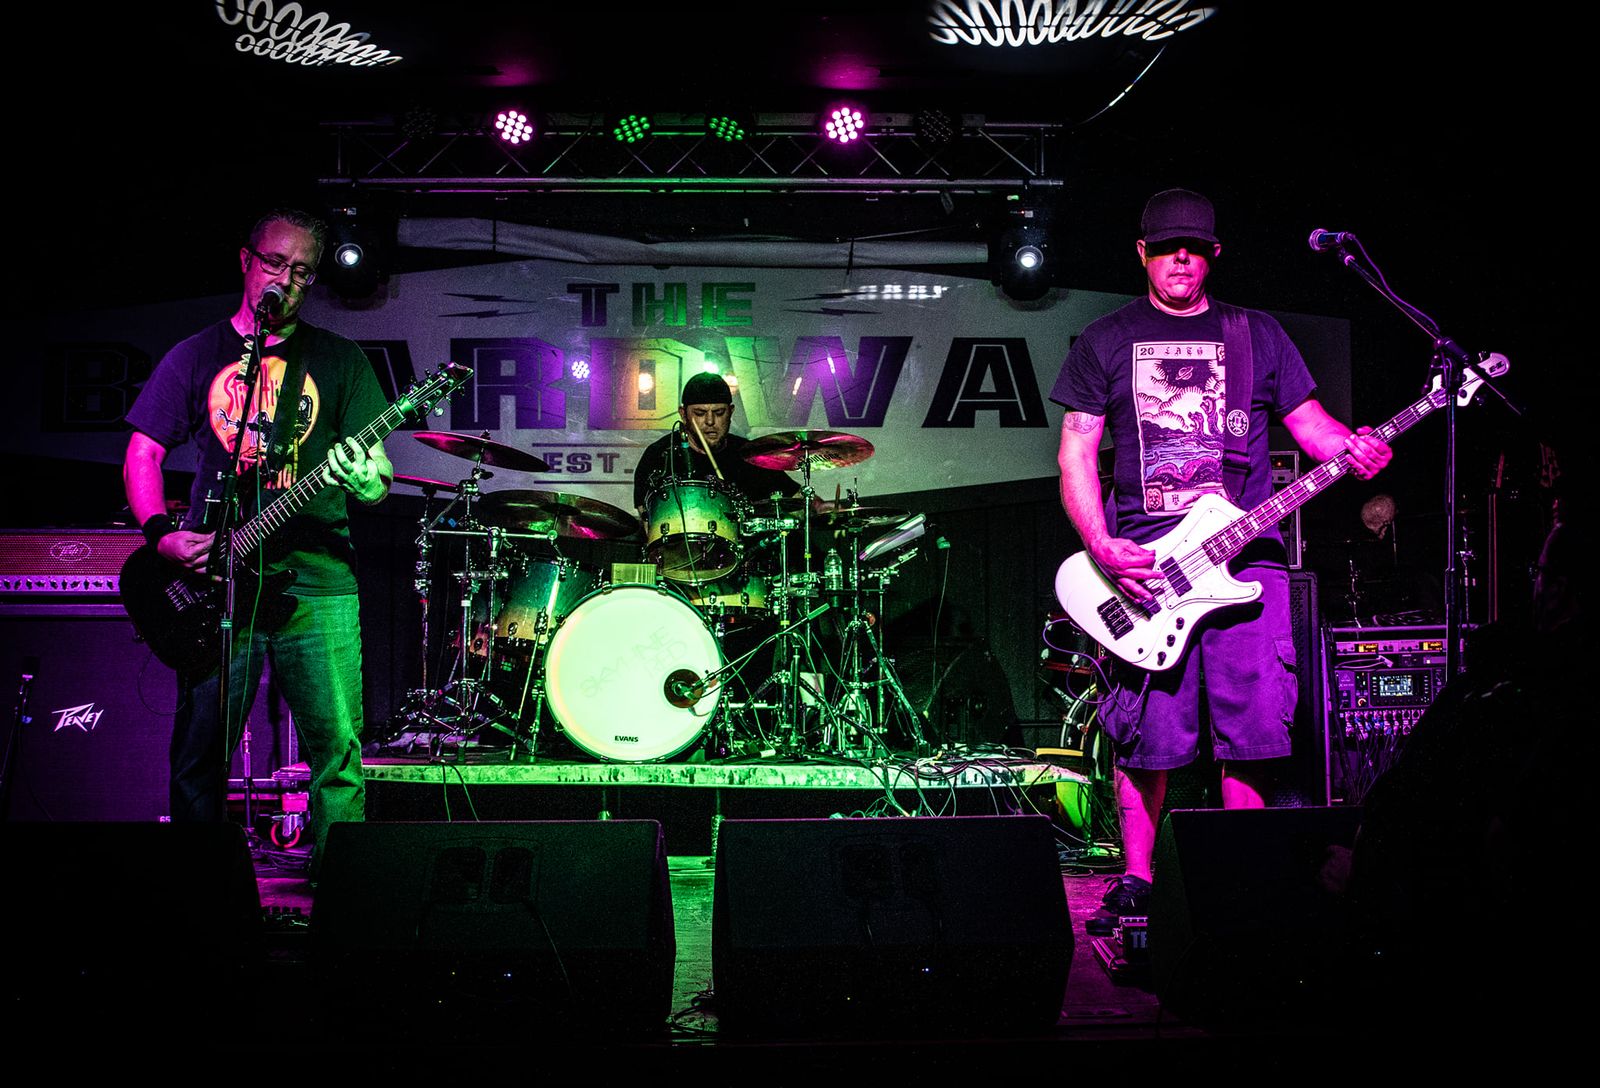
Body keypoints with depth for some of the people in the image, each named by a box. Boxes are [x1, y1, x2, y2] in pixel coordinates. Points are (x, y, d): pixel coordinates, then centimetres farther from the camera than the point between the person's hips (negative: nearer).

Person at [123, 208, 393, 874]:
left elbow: (380, 473, 5)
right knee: (200, 753, 3)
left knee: (336, 746, -4)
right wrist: (161, 534, -6)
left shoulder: (338, 360, 11)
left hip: (317, 578, 0)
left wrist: (366, 478, -20)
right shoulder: (197, 355, 12)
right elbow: (143, 452, 11)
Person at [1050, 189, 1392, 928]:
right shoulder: (1106, 342, 11)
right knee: (1149, 732, -4)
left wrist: (1352, 446, -11)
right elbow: (1077, 454, 6)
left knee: (1254, 722, -3)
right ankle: (1137, 877, 10)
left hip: (1247, 554, 2)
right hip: (1142, 560, -1)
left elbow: (1307, 421, 13)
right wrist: (1101, 548, -8)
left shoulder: (1257, 335, 17)